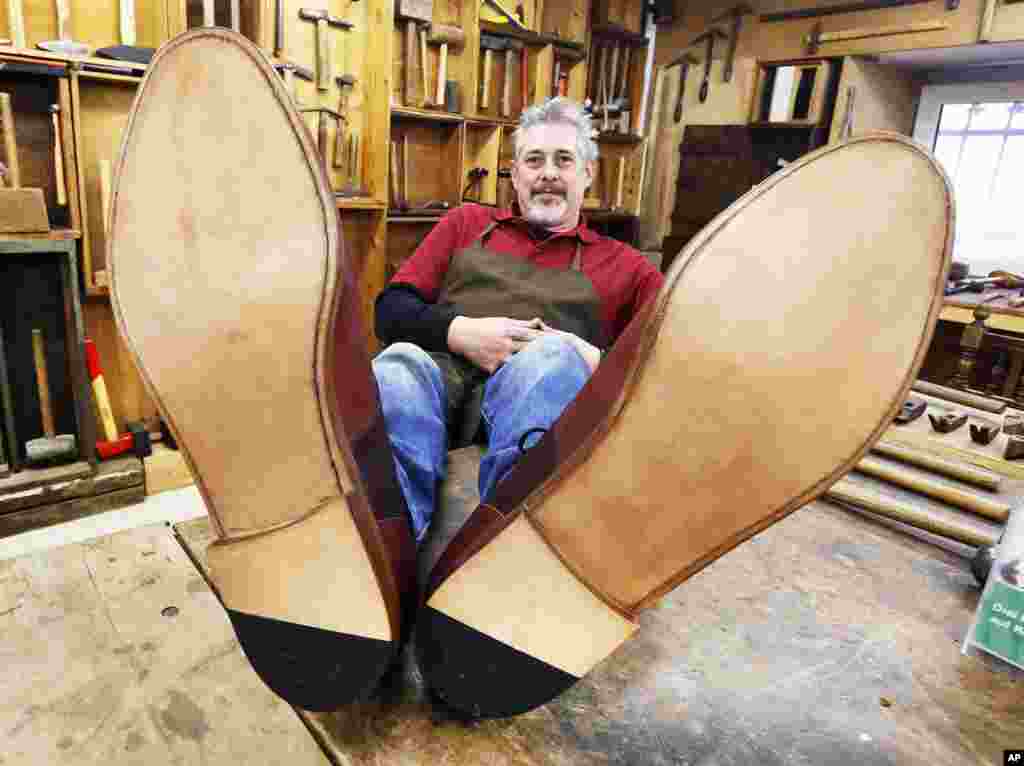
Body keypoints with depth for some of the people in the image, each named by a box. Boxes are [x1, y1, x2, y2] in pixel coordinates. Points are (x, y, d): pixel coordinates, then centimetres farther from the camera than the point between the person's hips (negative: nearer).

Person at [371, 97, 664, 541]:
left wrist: (594, 361, -9)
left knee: (552, 353, -34)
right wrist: (461, 332, -5)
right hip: (440, 374, 2)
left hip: (538, 390, -1)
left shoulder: (623, 265, 22)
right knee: (399, 361, -32)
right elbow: (390, 310, 15)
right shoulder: (468, 222, 25)